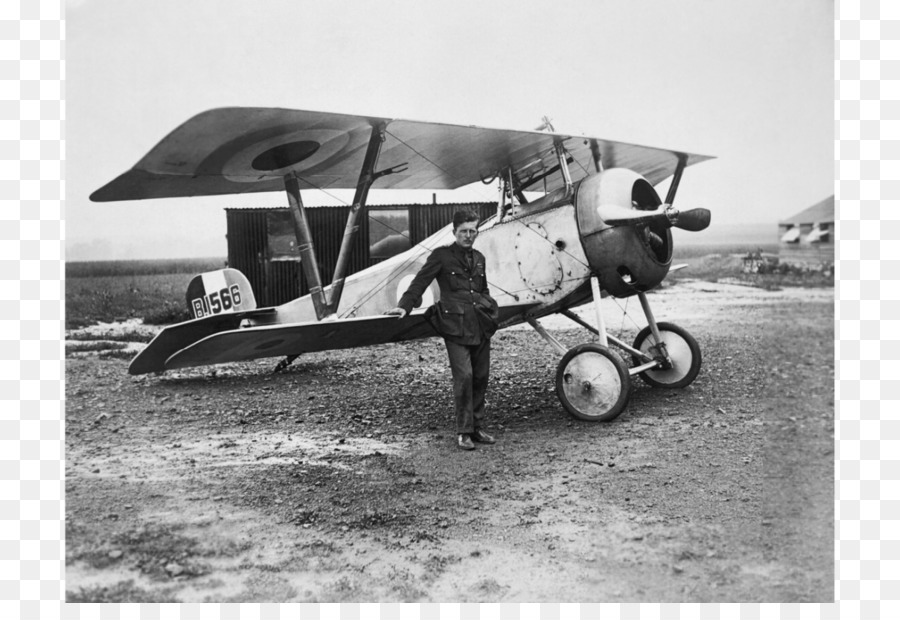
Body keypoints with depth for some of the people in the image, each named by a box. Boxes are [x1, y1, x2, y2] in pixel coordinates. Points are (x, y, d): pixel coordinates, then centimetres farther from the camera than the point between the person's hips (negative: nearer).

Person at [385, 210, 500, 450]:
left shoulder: (479, 258, 19)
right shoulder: (442, 255, 2)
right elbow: (420, 281, -3)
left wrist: (491, 306, 16)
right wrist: (405, 305, -15)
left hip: (481, 325, 6)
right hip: (455, 326, -6)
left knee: (481, 377, 8)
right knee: (464, 376, -12)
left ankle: (477, 427, 20)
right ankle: (463, 432, -2)